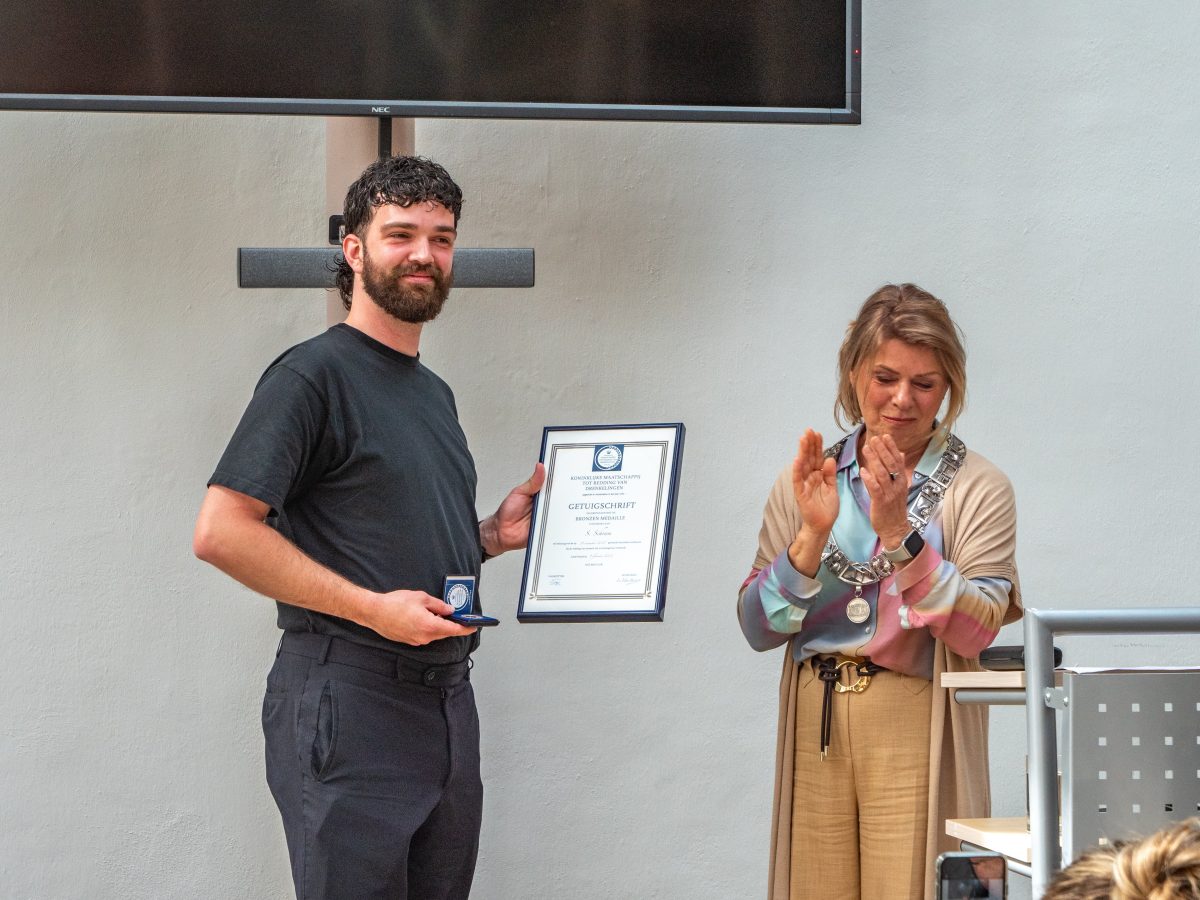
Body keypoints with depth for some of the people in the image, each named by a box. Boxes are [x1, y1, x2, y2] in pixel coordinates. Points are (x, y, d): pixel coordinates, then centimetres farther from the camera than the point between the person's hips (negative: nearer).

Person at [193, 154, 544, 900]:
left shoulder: (434, 393, 20)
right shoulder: (314, 375, -7)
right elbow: (221, 533, -16)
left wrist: (494, 535, 9)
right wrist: (372, 608, -20)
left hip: (446, 696, 8)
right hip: (349, 697, -8)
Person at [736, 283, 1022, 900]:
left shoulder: (977, 490, -1)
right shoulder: (807, 481, 8)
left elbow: (976, 632, -11)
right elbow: (758, 629, 2)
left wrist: (898, 533, -19)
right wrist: (813, 534, -12)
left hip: (916, 729, -3)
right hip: (815, 726, 3)